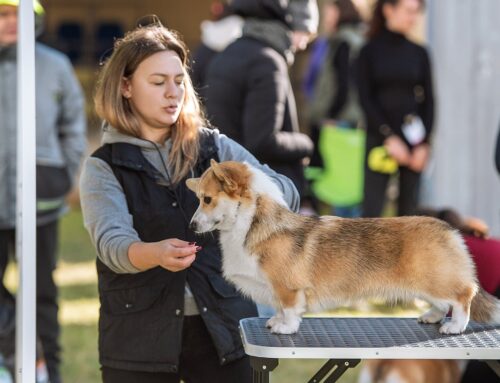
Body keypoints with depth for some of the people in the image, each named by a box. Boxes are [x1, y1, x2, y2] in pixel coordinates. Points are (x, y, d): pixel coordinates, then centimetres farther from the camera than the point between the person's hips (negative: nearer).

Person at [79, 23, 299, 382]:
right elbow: (111, 243, -17)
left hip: (222, 326, 2)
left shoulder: (215, 148, 6)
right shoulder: (103, 167, -1)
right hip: (139, 337, -1)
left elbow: (287, 193, -4)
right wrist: (156, 253, -39)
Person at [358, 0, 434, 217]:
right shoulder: (370, 51, 2)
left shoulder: (419, 53, 9)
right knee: (372, 209, -8)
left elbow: (428, 101, 8)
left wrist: (424, 143, -2)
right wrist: (389, 137, -10)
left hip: (414, 141, 2)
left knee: (409, 208, 2)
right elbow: (365, 99, -2)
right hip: (379, 139, -2)